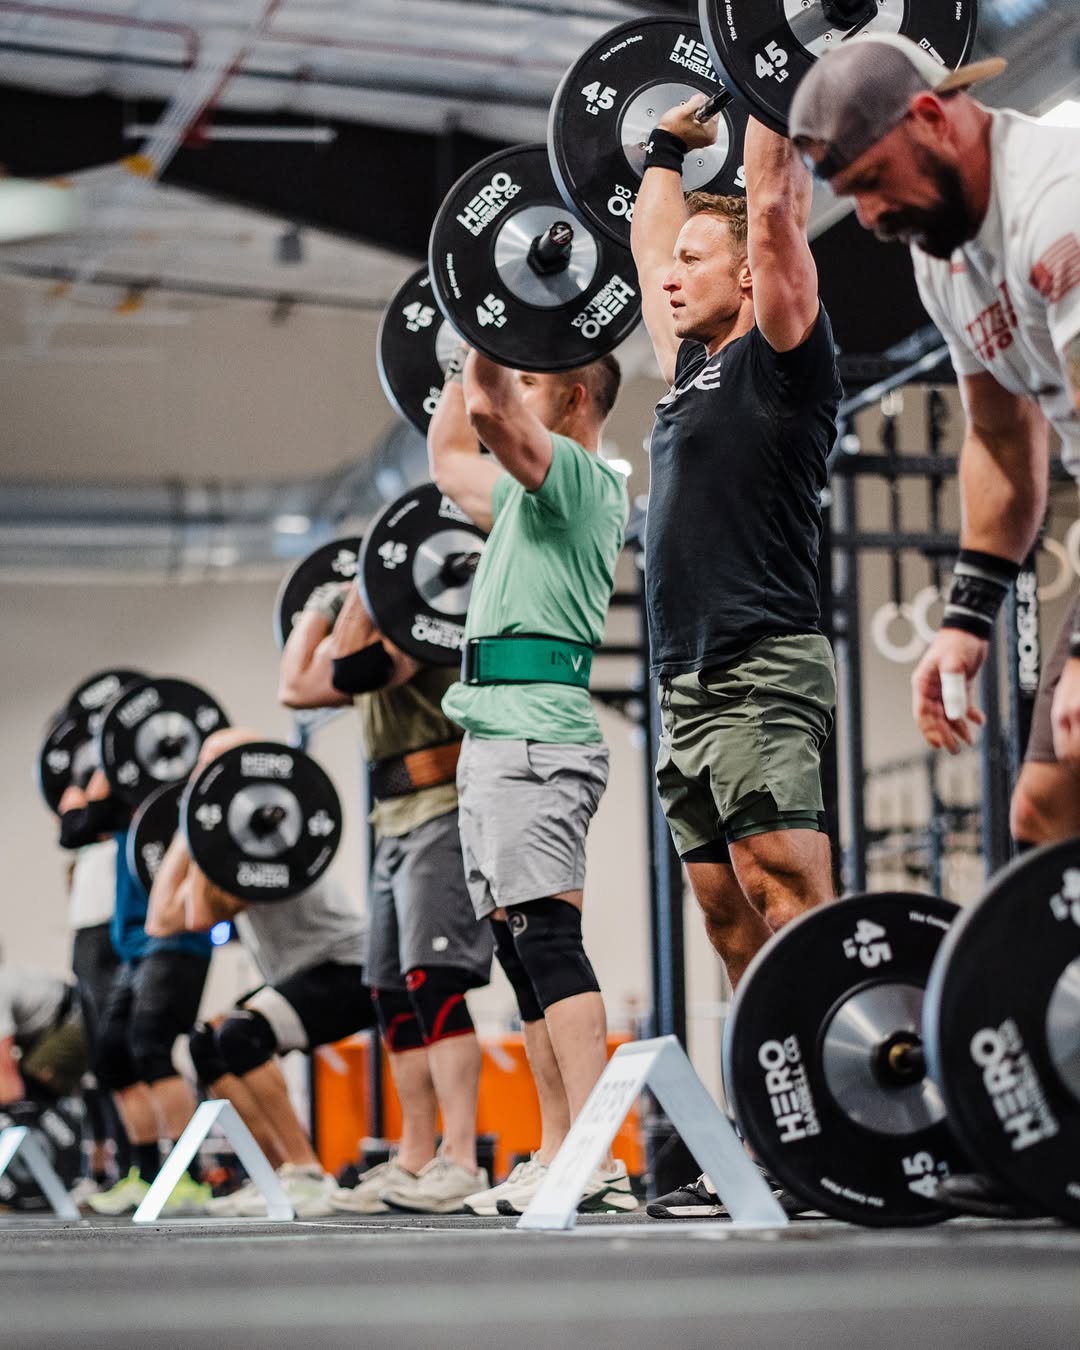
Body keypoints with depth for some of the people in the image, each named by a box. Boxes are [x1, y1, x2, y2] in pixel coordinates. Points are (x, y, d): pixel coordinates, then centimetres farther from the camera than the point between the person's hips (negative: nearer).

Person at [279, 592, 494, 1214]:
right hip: (400, 825, 11)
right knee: (394, 994, 10)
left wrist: (367, 593, -16)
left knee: (433, 981, -20)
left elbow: (351, 672, -25)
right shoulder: (380, 627, 19)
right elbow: (299, 686, 20)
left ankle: (461, 1164, -24)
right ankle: (415, 1160, 15)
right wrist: (321, 606, 23)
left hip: (446, 818, -11)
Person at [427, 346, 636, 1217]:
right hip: (497, 733, 10)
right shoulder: (541, 484, 23)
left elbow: (490, 409, -21)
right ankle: (557, 1156, 10)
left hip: (535, 736, -10)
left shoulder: (578, 475, -5)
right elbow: (449, 454, 39)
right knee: (521, 946, 8)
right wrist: (471, 356, 37)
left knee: (545, 935, -17)